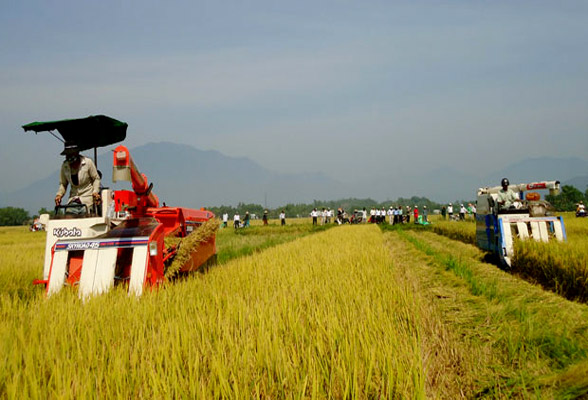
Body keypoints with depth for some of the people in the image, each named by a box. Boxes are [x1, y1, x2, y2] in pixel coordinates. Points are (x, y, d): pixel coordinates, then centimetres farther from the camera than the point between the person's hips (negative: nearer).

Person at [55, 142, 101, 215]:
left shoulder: (88, 162, -5)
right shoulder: (64, 166, 4)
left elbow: (96, 178, 4)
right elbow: (63, 183, 13)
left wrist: (95, 192, -12)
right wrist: (59, 194, -6)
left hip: (87, 196, -3)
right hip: (73, 197, 3)